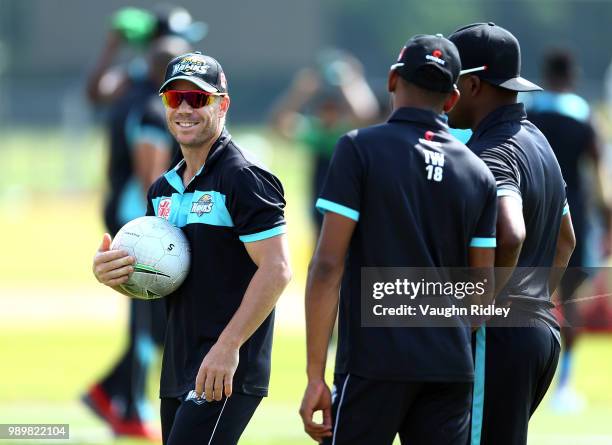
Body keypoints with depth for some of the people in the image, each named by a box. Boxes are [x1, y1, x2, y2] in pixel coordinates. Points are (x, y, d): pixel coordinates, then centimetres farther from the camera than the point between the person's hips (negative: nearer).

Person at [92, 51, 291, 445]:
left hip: (227, 372, -9)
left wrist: (228, 347, -22)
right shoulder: (164, 189, 17)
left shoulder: (244, 177, -8)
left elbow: (276, 271, -16)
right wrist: (113, 275, 0)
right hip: (178, 374, 9)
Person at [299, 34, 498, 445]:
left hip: (375, 363, -4)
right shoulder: (478, 172, 9)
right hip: (452, 369, 4)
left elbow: (328, 266, -9)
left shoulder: (361, 149, -3)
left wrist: (315, 375, -8)